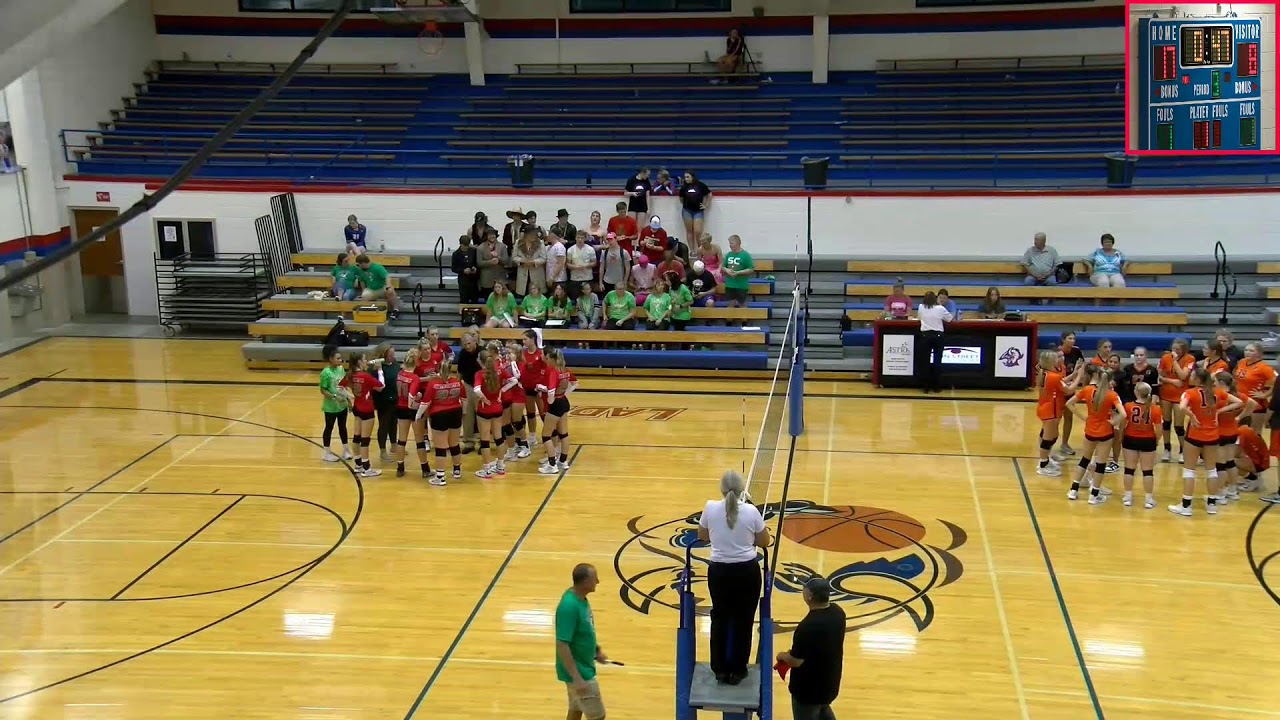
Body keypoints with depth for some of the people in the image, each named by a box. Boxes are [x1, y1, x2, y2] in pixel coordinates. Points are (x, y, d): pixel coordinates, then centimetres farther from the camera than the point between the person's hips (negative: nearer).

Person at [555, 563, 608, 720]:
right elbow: (562, 645, -29)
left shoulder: (580, 598, -1)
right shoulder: (570, 606, -29)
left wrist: (596, 649, 13)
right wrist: (577, 679, -28)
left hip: (584, 666, 9)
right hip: (579, 671, -9)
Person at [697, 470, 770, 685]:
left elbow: (702, 536, 8)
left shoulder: (711, 508, -9)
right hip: (747, 571, -1)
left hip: (719, 571, 1)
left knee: (720, 619, 17)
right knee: (743, 620, 13)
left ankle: (721, 669, 24)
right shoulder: (751, 511, -12)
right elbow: (765, 541, 0)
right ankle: (737, 670, 20)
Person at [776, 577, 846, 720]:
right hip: (830, 682, 8)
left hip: (808, 688, -8)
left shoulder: (807, 626, -34)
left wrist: (782, 656, -4)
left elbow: (796, 661, -25)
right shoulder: (837, 612, -9)